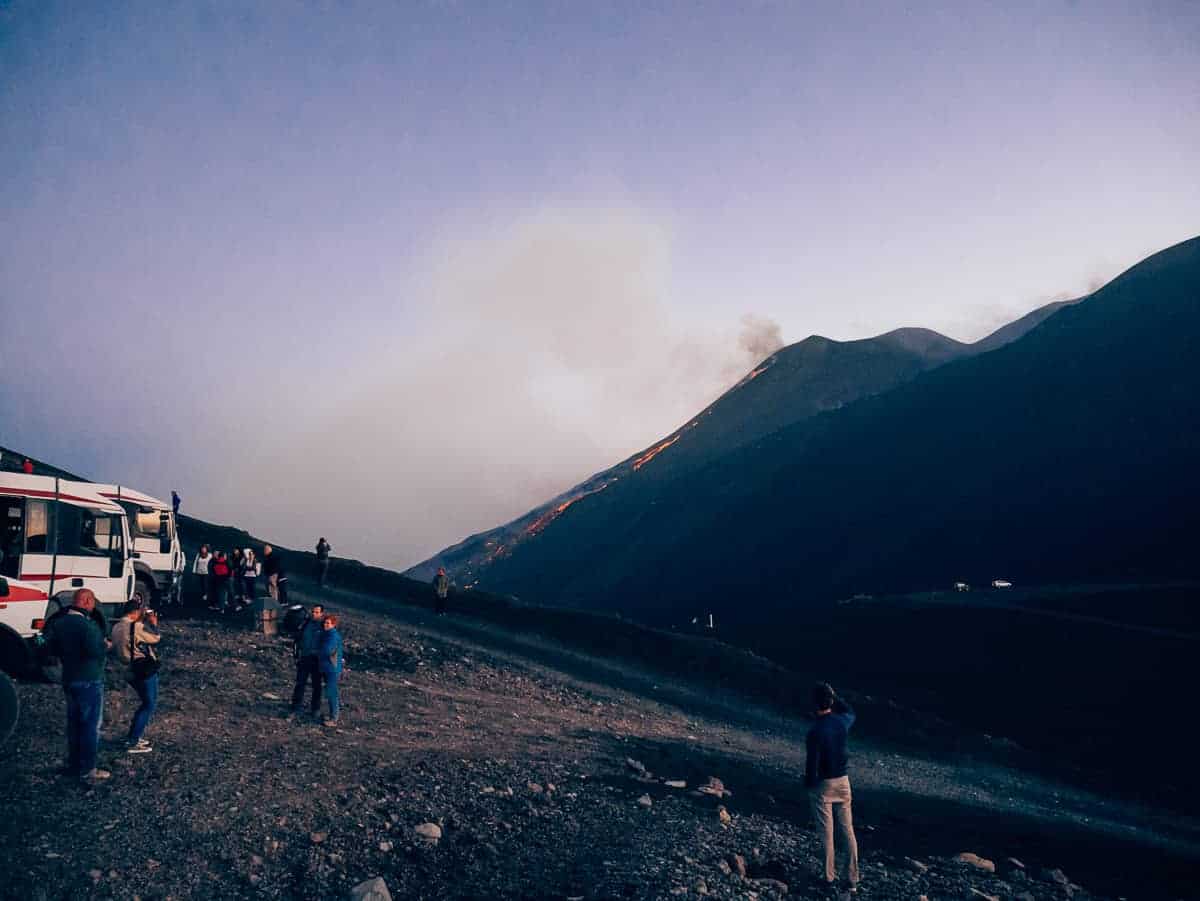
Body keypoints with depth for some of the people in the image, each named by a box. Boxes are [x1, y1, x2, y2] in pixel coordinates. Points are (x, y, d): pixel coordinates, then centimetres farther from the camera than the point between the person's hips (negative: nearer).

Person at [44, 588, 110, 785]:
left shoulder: (59, 623, 6)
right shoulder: (87, 624, -22)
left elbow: (51, 648, 13)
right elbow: (95, 651, -30)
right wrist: (106, 646, -10)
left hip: (69, 680, 8)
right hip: (89, 681, -8)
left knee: (74, 723, 19)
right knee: (91, 726, -1)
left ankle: (73, 766, 27)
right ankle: (87, 772, 2)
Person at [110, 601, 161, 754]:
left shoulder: (117, 627, 7)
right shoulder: (136, 626, -20)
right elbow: (155, 638, -10)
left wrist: (144, 621, 13)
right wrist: (153, 624, 6)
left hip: (131, 671, 9)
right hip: (145, 670, -9)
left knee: (146, 703, 22)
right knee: (149, 705, 1)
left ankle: (133, 737, 24)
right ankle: (133, 743, -2)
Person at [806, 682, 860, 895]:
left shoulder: (816, 731, -23)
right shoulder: (842, 721, -6)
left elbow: (812, 763, -20)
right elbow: (851, 712, 20)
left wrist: (808, 783, -3)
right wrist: (834, 695, 12)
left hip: (822, 785, -5)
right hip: (842, 781, 5)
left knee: (826, 834, 6)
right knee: (848, 831, 12)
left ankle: (830, 878, 16)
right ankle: (852, 879, 17)